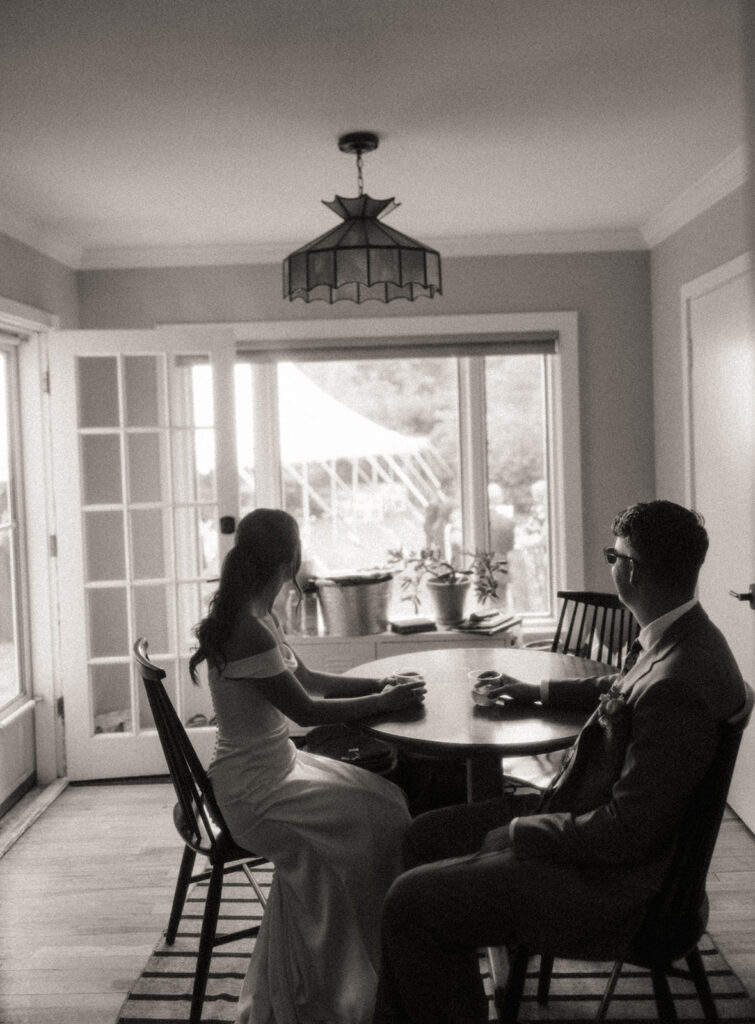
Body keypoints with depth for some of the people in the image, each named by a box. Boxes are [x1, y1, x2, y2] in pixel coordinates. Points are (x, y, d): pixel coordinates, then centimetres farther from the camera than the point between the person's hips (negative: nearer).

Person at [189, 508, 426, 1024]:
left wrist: (379, 684, 5)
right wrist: (384, 702, -10)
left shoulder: (260, 617, 7)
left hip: (278, 764, 9)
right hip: (254, 791, -9)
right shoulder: (247, 631, -24)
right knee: (383, 820, -10)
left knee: (387, 797, 5)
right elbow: (305, 709, -20)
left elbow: (308, 679, 15)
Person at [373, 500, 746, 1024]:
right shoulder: (677, 638, -1)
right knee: (423, 837, 14)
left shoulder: (678, 686, -31)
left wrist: (516, 834, -16)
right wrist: (538, 691, 25)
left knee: (408, 903, -10)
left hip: (603, 882, -10)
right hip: (583, 810, 10)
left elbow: (627, 832, -27)